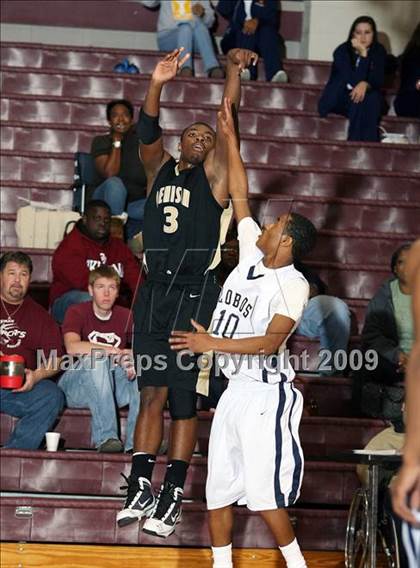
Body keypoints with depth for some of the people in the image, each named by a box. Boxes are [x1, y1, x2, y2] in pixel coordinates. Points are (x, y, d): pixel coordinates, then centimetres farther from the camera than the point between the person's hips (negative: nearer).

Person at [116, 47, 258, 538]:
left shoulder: (212, 174, 7)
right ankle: (140, 489, 5)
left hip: (194, 294, -4)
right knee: (152, 393, 4)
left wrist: (233, 71, -20)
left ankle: (172, 496, 1)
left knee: (183, 397, -2)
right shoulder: (160, 169, 15)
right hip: (155, 290, 4)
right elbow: (147, 135, -3)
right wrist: (157, 85, -20)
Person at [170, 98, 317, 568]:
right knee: (218, 490, 9)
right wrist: (230, 137, 11)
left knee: (263, 494, -10)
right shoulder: (252, 254, 7)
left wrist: (213, 343, -26)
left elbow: (271, 342, -23)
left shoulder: (293, 284, -13)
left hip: (265, 396, -8)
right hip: (234, 389, 8)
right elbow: (239, 197, 13)